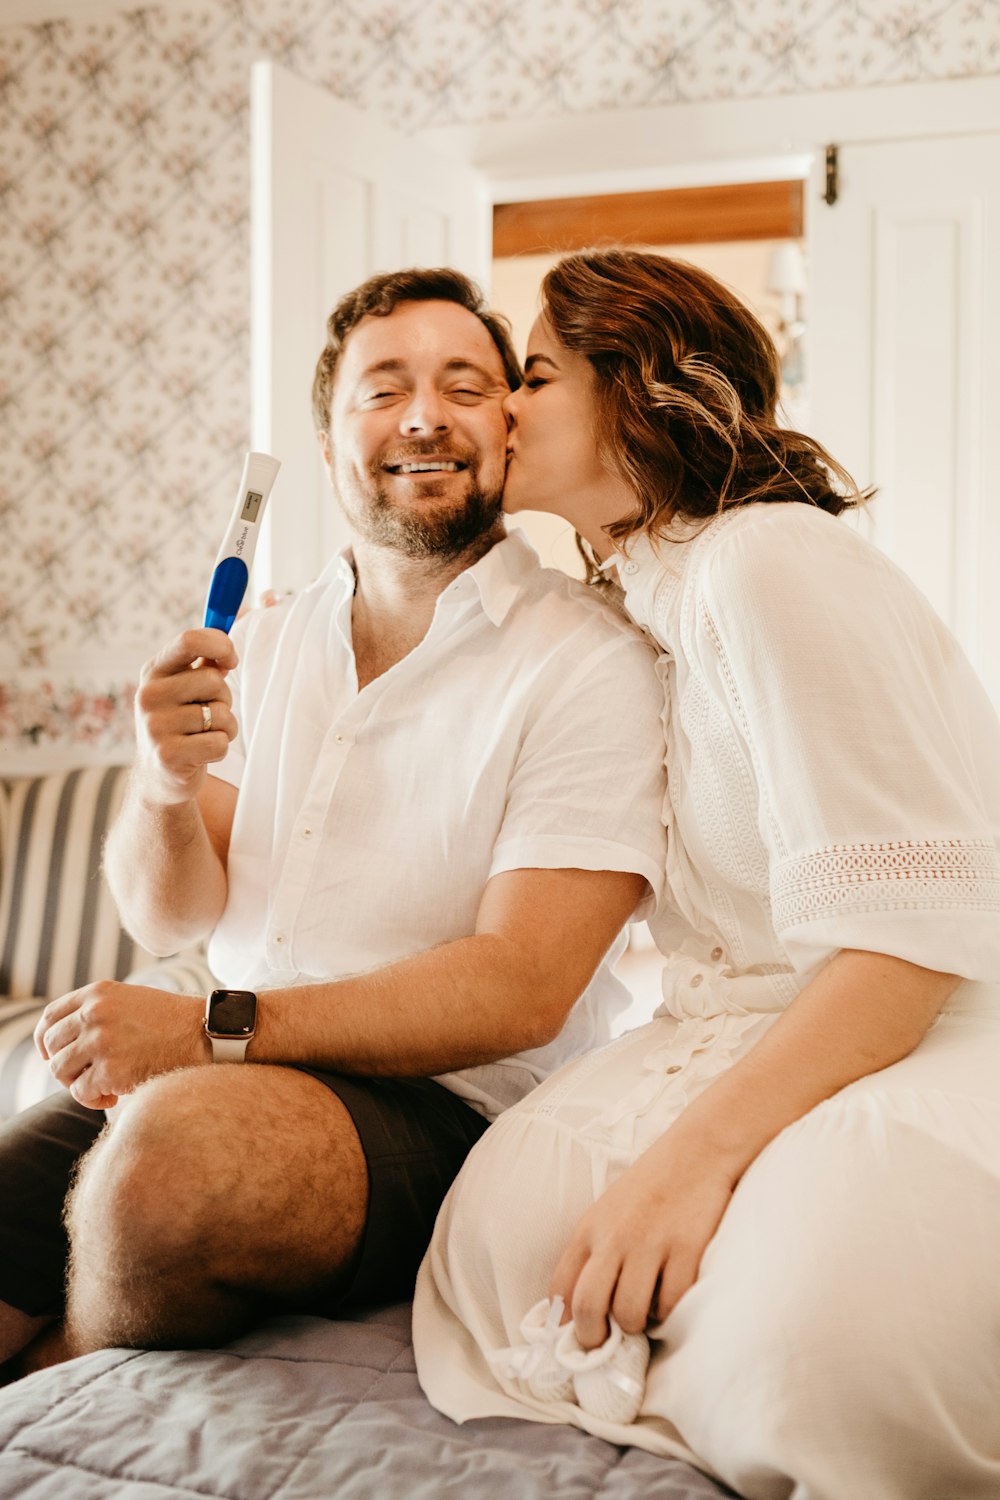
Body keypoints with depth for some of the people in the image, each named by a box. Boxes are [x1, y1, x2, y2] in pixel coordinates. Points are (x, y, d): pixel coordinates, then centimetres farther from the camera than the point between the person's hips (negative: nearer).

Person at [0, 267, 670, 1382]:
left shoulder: (588, 662, -9)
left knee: (184, 1141, -33)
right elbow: (172, 917, 8)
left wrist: (215, 1031, -22)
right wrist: (164, 783, -14)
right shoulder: (267, 641, 12)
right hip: (230, 1076, 5)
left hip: (444, 1105, -5)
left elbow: (521, 988, -15)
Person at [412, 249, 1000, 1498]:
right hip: (768, 1038, 8)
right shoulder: (647, 606, 18)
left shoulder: (767, 564, -12)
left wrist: (701, 1144, -27)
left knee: (811, 1323, -37)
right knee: (514, 1220, -21)